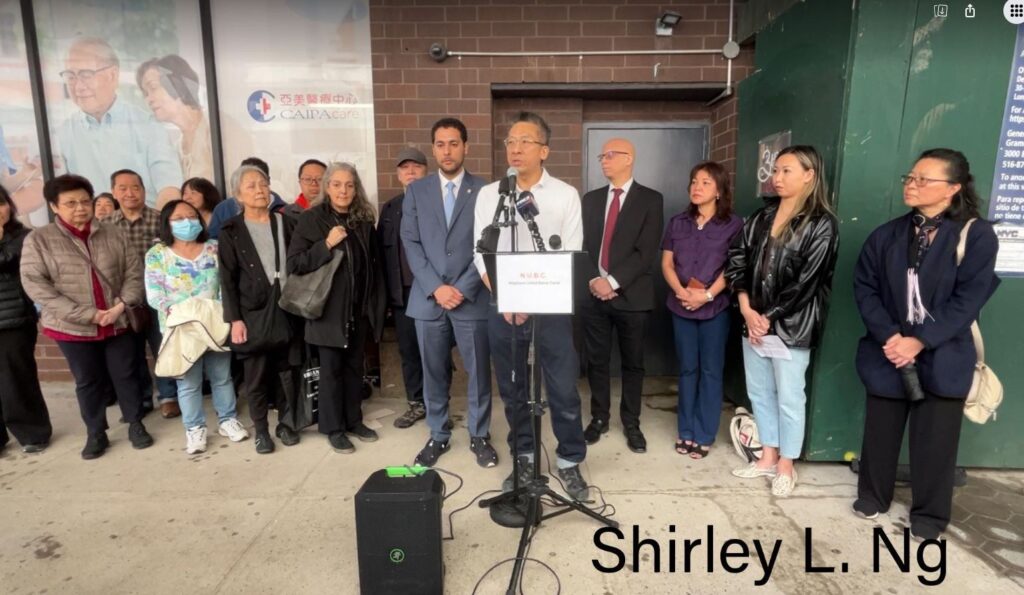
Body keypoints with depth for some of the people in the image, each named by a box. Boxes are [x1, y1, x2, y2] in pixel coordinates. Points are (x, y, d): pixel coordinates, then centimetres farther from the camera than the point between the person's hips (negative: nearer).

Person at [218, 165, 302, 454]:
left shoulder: (286, 223, 7)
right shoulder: (231, 231, 0)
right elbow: (227, 279, -2)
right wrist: (234, 319, -8)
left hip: (287, 307, 2)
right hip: (253, 311, -2)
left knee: (287, 370, 8)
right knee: (256, 375, 5)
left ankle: (285, 423, 25)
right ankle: (261, 430, 20)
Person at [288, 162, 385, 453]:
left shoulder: (364, 220, 5)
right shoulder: (311, 219, -7)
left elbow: (374, 264, 12)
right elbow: (294, 264, -12)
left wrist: (378, 304, 8)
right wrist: (327, 244, -22)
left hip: (359, 309, 4)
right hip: (329, 309, -4)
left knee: (355, 365, 13)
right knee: (331, 368, 5)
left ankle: (354, 420, 28)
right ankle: (333, 428, 19)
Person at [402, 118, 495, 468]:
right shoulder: (416, 191, 9)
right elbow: (411, 243, 2)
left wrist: (463, 289, -11)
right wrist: (435, 287, -9)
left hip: (472, 298, -1)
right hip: (428, 298, 2)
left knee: (478, 371, 6)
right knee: (434, 373, 10)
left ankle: (479, 436, 24)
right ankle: (438, 435, 27)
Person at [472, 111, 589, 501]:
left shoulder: (565, 195, -1)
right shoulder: (488, 194, 5)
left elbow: (571, 257, -4)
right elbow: (481, 255, 4)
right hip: (503, 310, 2)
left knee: (563, 391, 4)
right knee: (512, 392, 13)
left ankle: (570, 461, 25)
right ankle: (524, 459, 31)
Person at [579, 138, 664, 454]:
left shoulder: (651, 199, -1)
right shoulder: (591, 199, 11)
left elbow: (646, 251, -10)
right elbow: (582, 245, 6)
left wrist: (613, 281, -16)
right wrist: (593, 280, -9)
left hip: (631, 295, -3)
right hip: (593, 293, 3)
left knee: (633, 363, 9)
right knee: (596, 360, 10)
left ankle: (631, 422, 24)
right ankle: (599, 417, 26)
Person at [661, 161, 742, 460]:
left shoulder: (733, 224, -2)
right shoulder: (678, 222, 8)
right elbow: (666, 263, 5)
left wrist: (707, 294, -16)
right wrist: (681, 291, -11)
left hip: (715, 307, -3)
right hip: (681, 307, 3)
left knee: (710, 370, 5)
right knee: (687, 368, 11)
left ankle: (704, 435, 16)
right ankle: (685, 430, 21)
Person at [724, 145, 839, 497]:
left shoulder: (821, 225, -7)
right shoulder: (762, 216, 9)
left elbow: (805, 282, -13)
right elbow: (736, 260, 4)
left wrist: (769, 317, -13)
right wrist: (746, 308, -8)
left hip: (791, 324, -6)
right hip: (754, 320, 6)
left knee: (789, 396, 5)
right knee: (758, 391, 14)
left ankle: (786, 466, 23)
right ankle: (768, 457, 30)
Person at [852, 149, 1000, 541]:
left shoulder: (977, 235, -6)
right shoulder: (886, 235, 3)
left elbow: (968, 300, -12)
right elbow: (864, 287, -1)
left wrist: (919, 341, -19)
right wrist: (887, 336, -15)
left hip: (943, 357, -2)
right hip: (888, 352, 3)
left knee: (935, 438, 9)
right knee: (881, 431, 14)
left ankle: (929, 514, 29)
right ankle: (873, 496, 34)